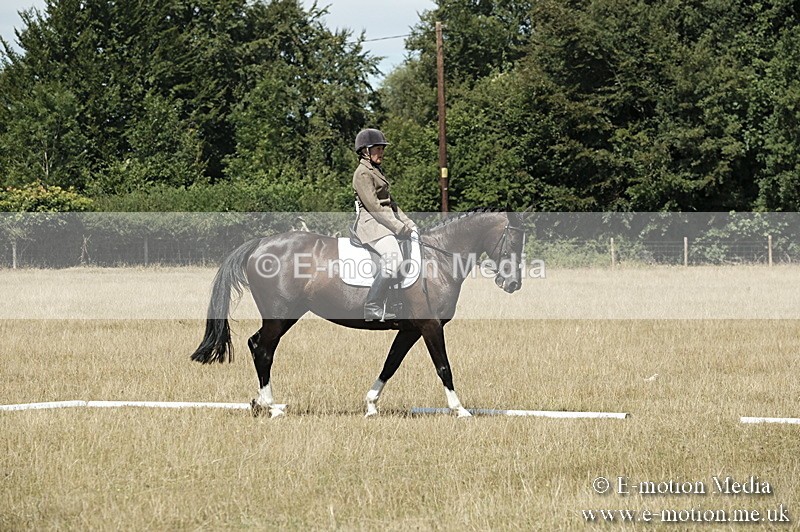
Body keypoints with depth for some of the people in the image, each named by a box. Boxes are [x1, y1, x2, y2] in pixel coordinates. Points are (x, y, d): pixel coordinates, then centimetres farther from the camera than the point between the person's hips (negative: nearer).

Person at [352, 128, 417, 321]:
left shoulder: (377, 171, 21)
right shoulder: (363, 173, -9)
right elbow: (374, 207, -17)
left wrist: (409, 224, 12)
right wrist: (400, 228, -18)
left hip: (387, 220, 10)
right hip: (371, 223, -10)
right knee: (393, 259, -28)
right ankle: (373, 307, -20)